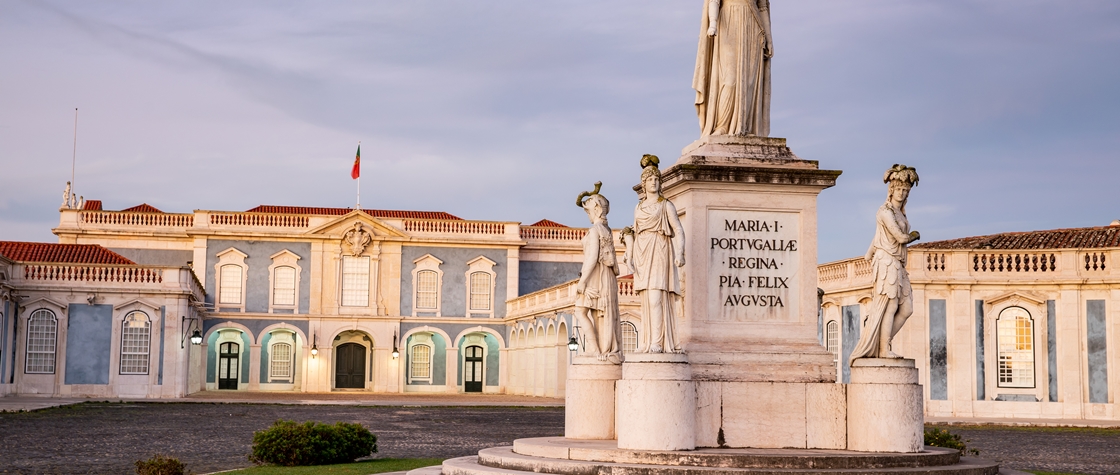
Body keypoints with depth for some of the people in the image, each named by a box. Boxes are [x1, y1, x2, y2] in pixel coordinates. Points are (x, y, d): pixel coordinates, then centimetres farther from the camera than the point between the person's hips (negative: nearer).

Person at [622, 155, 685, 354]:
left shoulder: (666, 205, 3)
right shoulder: (639, 207, 17)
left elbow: (678, 231, -3)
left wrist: (680, 254, -17)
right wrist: (629, 255, 4)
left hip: (659, 252, -5)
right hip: (642, 255, 5)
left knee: (656, 297, -16)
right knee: (647, 299, 3)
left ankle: (658, 343, -18)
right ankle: (647, 342, 3)